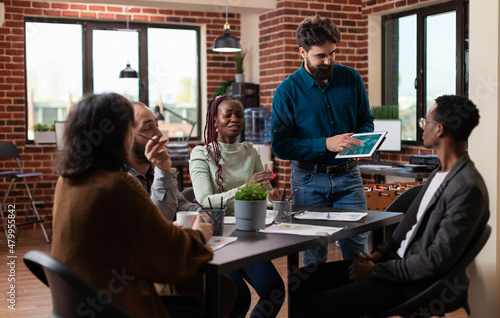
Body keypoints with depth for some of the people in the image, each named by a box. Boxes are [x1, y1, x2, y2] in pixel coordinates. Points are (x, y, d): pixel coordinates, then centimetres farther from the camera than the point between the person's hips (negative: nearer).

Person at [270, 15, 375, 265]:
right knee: (313, 253, 5)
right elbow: (280, 145, -10)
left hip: (348, 176, 2)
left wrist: (362, 140, -11)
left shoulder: (351, 79, 2)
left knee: (357, 245, 2)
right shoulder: (287, 91, -7)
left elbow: (366, 120, 13)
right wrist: (326, 144, -20)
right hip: (309, 180, -2)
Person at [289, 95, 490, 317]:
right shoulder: (441, 173, 12)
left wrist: (376, 271, -15)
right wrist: (380, 253, 4)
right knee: (302, 280, 3)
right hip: (397, 261, 9)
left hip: (414, 283, -9)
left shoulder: (468, 188, -20)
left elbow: (437, 261, -23)